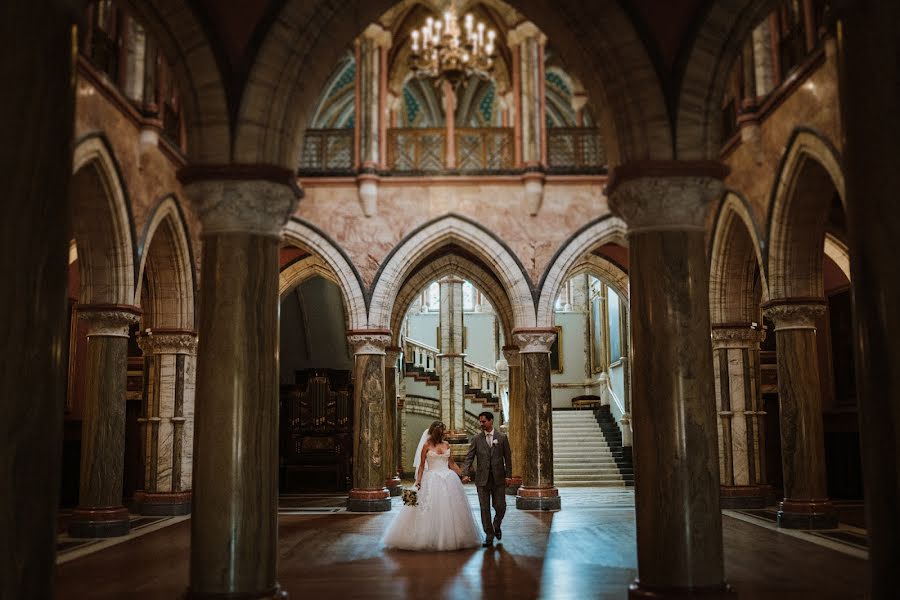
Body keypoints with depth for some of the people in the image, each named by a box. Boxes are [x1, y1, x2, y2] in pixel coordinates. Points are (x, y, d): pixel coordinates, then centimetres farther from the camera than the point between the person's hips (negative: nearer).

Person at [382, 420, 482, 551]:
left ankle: (449, 538, 13)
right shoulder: (427, 445, -1)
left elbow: (452, 464, 15)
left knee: (449, 510, 4)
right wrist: (418, 481, -10)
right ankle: (430, 539, 5)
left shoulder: (446, 445, 10)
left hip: (448, 480, 4)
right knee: (431, 510, -3)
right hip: (432, 480, -4)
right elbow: (421, 465, -1)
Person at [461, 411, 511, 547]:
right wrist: (465, 474, -16)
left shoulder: (502, 437, 2)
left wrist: (508, 476, -1)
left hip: (498, 478, 0)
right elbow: (469, 458, -3)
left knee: (500, 507, 2)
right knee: (485, 508, 2)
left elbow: (508, 457, 4)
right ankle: (489, 535, 14)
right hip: (482, 479, 0)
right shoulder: (476, 439, 2)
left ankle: (496, 526, 32)